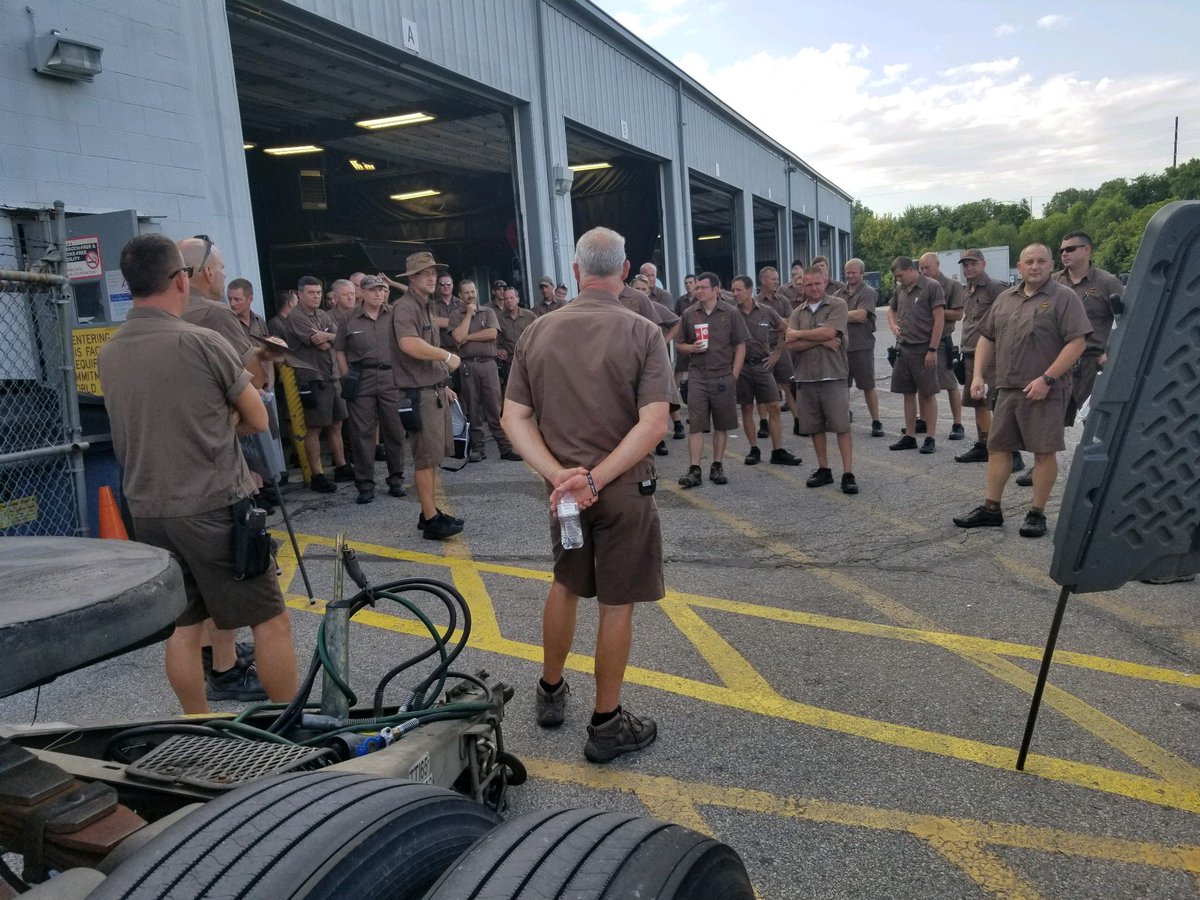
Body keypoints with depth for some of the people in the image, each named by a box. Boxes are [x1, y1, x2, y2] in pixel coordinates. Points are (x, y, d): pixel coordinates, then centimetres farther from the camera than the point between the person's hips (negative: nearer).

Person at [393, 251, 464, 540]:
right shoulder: (405, 307, -11)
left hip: (435, 391, 10)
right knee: (426, 457, -7)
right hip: (419, 393, -10)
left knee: (433, 456, 13)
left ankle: (430, 513, 21)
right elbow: (409, 344, -29)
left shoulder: (426, 307, 20)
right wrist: (447, 356, -18)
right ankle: (431, 520, -2)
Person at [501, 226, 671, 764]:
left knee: (565, 585, 23)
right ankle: (606, 724, 19)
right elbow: (654, 424, -20)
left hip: (561, 484, 4)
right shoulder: (642, 333, -11)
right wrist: (596, 478, -19)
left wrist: (560, 476, -12)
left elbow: (514, 419, -4)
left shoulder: (538, 332, 0)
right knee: (616, 603, 8)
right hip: (624, 487, -4)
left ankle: (550, 693, 38)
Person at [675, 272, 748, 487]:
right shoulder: (689, 314, 5)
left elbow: (740, 346, 3)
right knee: (695, 425, -5)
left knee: (721, 426, 7)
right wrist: (691, 348, -10)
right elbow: (679, 344, 13)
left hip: (724, 377, 0)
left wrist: (733, 375, -4)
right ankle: (694, 470, -3)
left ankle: (717, 467, 18)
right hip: (697, 377, 0)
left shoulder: (730, 314, 1)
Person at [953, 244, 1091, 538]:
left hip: (1044, 392, -6)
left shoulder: (1064, 297, -5)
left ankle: (1037, 514, 10)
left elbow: (1077, 342, -13)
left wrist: (1047, 379, -19)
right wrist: (978, 375, 7)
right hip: (1007, 389, 6)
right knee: (998, 447, 9)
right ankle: (990, 509, 17)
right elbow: (986, 337, 18)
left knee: (1044, 451, 0)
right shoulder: (1005, 299, 14)